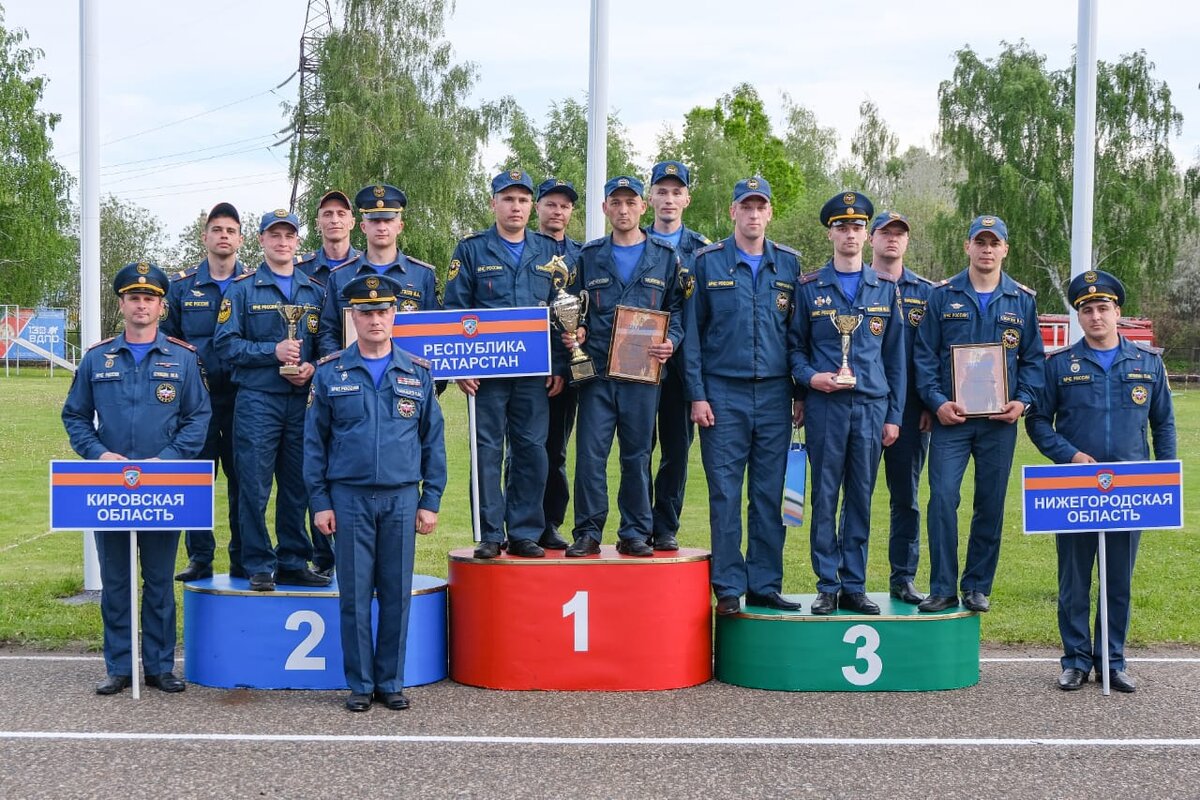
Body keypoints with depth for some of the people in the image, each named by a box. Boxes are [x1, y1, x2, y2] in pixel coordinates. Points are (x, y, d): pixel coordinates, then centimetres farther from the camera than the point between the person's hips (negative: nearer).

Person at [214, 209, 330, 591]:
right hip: (257, 401, -3)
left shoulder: (315, 291, 13)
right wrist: (273, 351, -14)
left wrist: (312, 367, -5)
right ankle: (259, 567, 3)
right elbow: (225, 342, -4)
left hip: (302, 400, 3)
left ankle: (294, 563, 15)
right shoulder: (242, 289, 3)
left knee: (298, 487, 7)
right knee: (255, 487, -4)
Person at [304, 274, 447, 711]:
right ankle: (360, 684, 11)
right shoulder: (330, 373, 3)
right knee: (355, 596, 2)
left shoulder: (417, 373, 7)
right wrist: (320, 502, -1)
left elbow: (433, 441, 9)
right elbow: (314, 441, 4)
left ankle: (391, 681, 14)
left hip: (402, 498, 1)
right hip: (349, 498, -1)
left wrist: (430, 501, 3)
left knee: (397, 594, 4)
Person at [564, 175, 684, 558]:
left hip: (643, 373, 0)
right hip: (596, 372, 1)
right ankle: (587, 533, 6)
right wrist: (575, 332, -5)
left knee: (638, 455, 5)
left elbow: (677, 310, 8)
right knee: (590, 454, -3)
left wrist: (670, 342, -11)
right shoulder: (589, 256, 10)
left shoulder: (666, 257, 8)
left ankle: (635, 533, 14)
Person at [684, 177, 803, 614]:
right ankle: (728, 587, 5)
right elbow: (692, 331, 3)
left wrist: (802, 388, 6)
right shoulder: (707, 262, 3)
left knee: (769, 494, 4)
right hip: (723, 393, -2)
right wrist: (697, 394, -4)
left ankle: (765, 584, 11)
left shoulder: (789, 263, 9)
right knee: (725, 494, -1)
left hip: (774, 394, 2)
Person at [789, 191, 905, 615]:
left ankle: (854, 586, 12)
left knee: (861, 498, 5)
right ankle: (828, 586, 7)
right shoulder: (810, 287, 5)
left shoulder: (885, 288, 9)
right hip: (825, 406, -1)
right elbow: (795, 346, 9)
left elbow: (895, 357, 10)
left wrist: (894, 415, 5)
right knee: (825, 497, -1)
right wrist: (809, 377, -11)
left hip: (872, 405, 1)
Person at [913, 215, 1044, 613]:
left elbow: (1032, 357, 11)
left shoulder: (1022, 300, 9)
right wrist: (936, 401, -10)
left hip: (1000, 420, 2)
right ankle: (942, 588, -1)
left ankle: (978, 586, 16)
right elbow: (925, 354, 2)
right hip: (951, 417, -2)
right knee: (943, 499, -10)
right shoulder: (943, 295, 4)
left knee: (991, 505, 5)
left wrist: (1023, 400, -4)